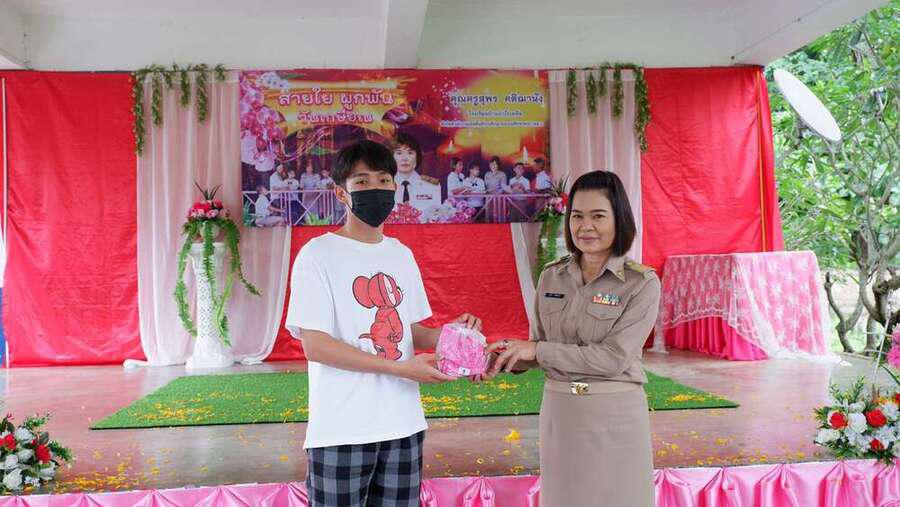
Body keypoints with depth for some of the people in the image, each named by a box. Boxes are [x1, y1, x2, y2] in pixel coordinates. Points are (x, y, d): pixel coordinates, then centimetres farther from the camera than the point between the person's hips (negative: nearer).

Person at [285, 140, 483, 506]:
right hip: (342, 432, -5)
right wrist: (401, 368, -18)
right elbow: (314, 345, -13)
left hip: (404, 425, 6)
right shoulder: (318, 254, -6)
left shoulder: (402, 255, 13)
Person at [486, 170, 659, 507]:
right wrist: (505, 358, -9)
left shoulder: (642, 283, -9)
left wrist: (538, 350, -17)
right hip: (559, 413, 4)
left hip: (616, 416, -3)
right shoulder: (551, 277, 3)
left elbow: (613, 357, -17)